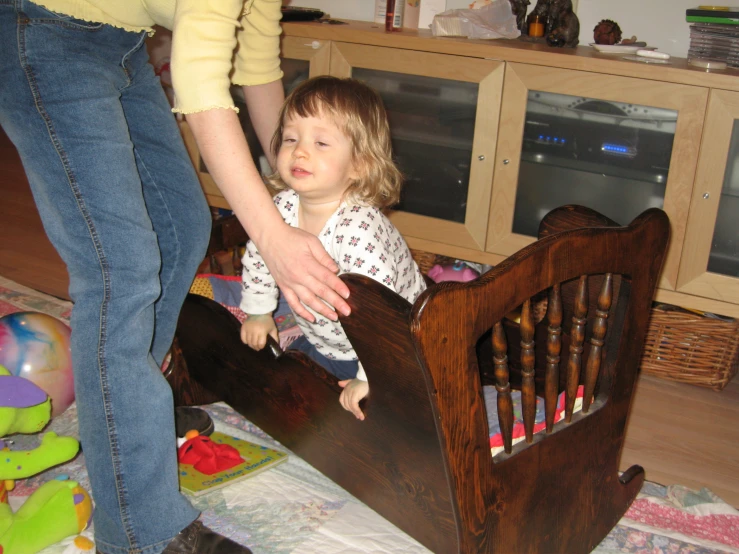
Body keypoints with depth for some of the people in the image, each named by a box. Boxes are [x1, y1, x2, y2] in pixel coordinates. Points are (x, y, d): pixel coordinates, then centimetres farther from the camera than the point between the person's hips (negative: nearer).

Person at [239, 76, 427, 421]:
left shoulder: (358, 228, -39)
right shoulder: (282, 209, -16)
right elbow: (257, 254, 5)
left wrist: (371, 378, -33)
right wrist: (257, 311, 14)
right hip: (319, 342, 7)